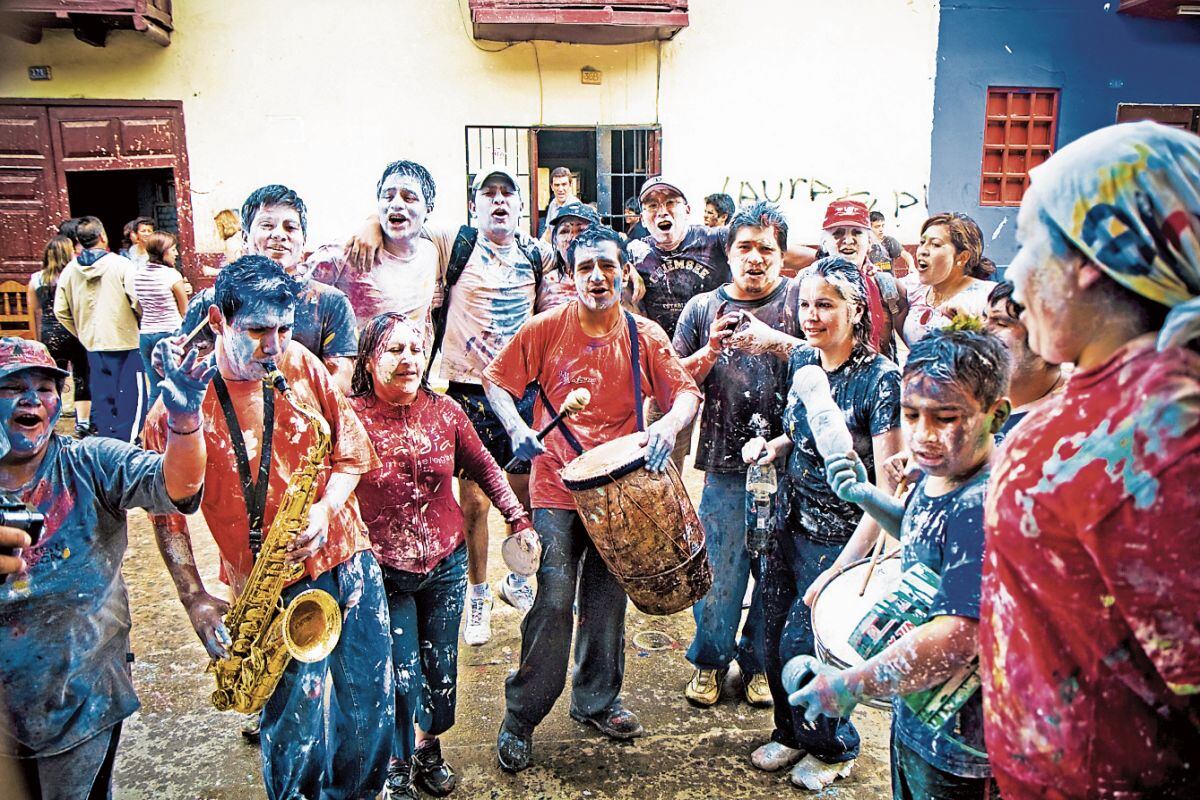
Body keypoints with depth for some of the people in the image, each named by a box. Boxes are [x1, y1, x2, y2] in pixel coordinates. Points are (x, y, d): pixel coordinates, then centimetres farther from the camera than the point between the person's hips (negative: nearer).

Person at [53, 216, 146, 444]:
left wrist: (82, 333, 18)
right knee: (131, 395, 1)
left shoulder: (70, 270, 4)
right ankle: (125, 443, -3)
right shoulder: (120, 264, -12)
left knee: (101, 398, 13)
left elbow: (61, 311, 6)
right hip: (124, 340, -5)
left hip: (92, 343, 5)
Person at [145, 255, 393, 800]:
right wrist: (195, 599, -6)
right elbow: (167, 513, -1)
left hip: (347, 560, 3)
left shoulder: (302, 366, -2)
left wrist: (326, 509, -11)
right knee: (295, 724, 6)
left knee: (372, 703, 13)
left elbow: (353, 452, 6)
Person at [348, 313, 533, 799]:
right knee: (402, 675, 2)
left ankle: (429, 749, 43)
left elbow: (484, 467, 9)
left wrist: (517, 517, 3)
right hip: (384, 574, -3)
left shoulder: (445, 411, -4)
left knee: (441, 667, 16)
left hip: (446, 564, 4)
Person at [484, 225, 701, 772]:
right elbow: (496, 380, 2)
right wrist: (516, 429, -15)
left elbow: (685, 391, -1)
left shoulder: (645, 337, 1)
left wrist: (670, 424, -23)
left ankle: (597, 702, 35)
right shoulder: (546, 328, -4)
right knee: (554, 601, -7)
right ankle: (519, 718, 12)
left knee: (608, 601, 14)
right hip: (558, 487, -3)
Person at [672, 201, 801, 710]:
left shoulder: (798, 299, 3)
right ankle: (709, 659, 29)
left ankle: (759, 661, 30)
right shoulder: (704, 308, 8)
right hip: (726, 463, 1)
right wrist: (711, 351, -10)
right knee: (721, 568, 6)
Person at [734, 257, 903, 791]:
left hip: (840, 538, -6)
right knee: (774, 641, 12)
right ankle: (792, 733, 40)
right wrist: (775, 445, 1)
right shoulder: (802, 360, 0)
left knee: (801, 646, 1)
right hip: (790, 524, 6)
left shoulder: (881, 380, -19)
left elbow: (888, 485, -20)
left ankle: (833, 748, 30)